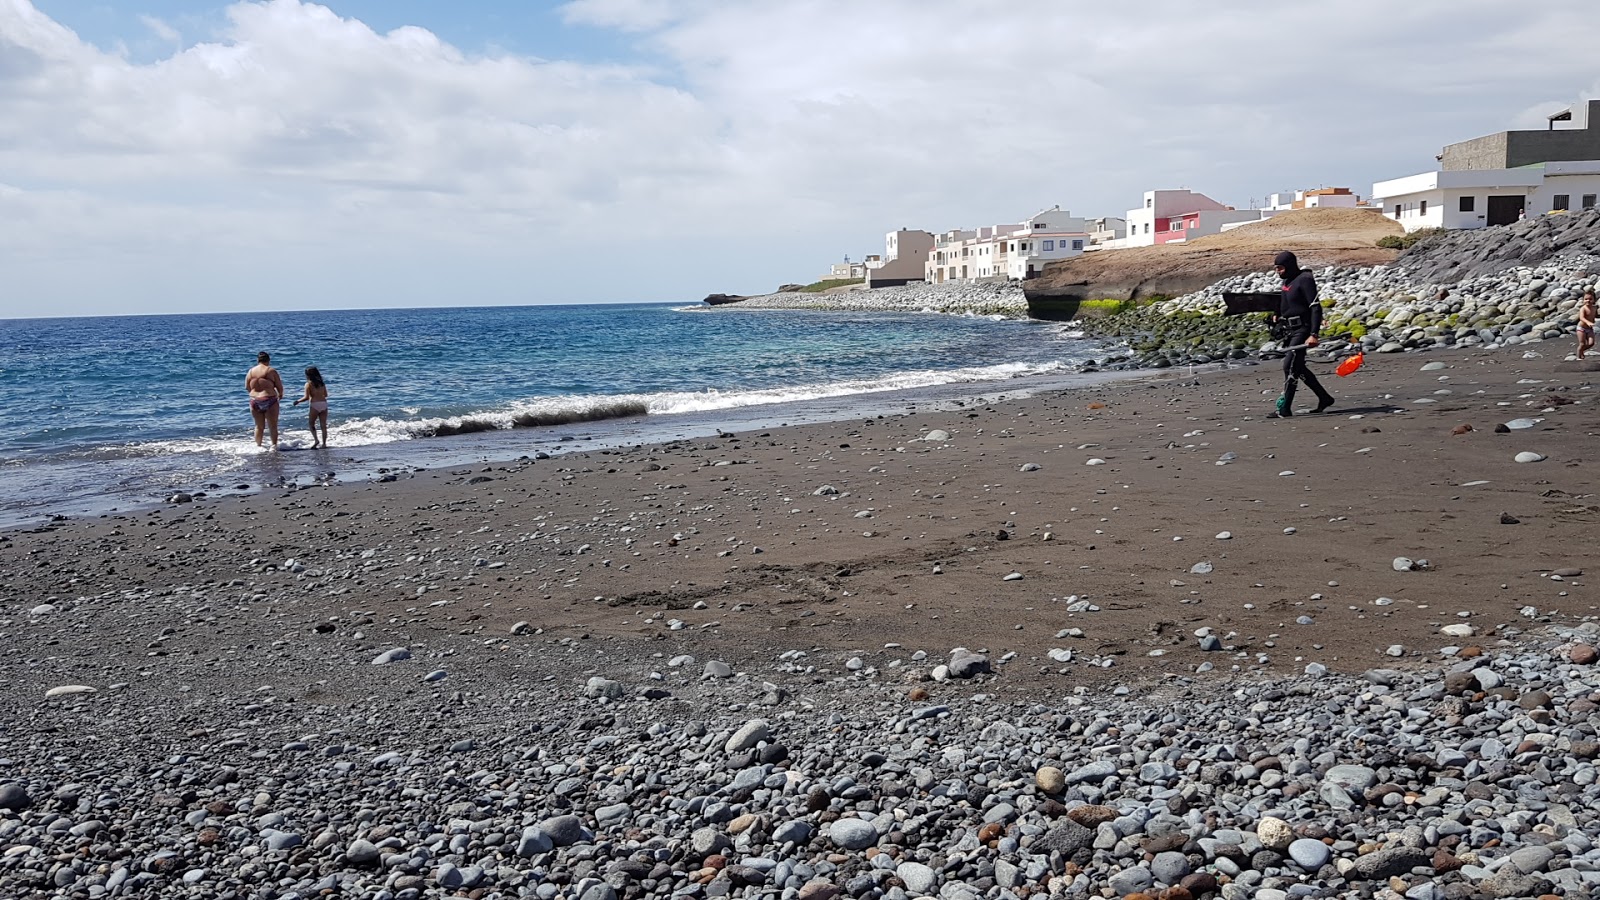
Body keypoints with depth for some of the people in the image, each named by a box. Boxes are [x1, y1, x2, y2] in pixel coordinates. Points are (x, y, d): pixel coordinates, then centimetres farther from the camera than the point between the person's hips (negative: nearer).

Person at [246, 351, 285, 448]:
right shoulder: (271, 371, -6)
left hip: (254, 401, 4)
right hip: (270, 400, -4)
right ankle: (274, 445, 0)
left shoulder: (251, 371, 5)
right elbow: (280, 387, -4)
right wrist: (280, 395, 17)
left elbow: (247, 387, 9)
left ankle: (258, 445, 22)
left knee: (259, 426, 17)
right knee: (273, 426, 5)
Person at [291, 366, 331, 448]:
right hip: (324, 403, 4)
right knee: (323, 425, 6)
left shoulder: (308, 384, -6)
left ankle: (316, 440, -3)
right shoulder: (322, 383, 9)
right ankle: (324, 443, 6)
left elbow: (306, 397, -10)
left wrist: (298, 401, 6)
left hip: (315, 404, -4)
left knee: (311, 423, 12)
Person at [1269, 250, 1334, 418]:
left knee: (1290, 366, -13)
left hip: (1302, 329, -10)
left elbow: (1316, 308, -20)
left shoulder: (1305, 280, -14)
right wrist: (1278, 316, 13)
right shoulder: (1288, 281, 13)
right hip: (1289, 330, 10)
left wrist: (1313, 334, -27)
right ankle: (1324, 398, 25)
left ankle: (1285, 409, -11)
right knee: (1297, 367, 14)